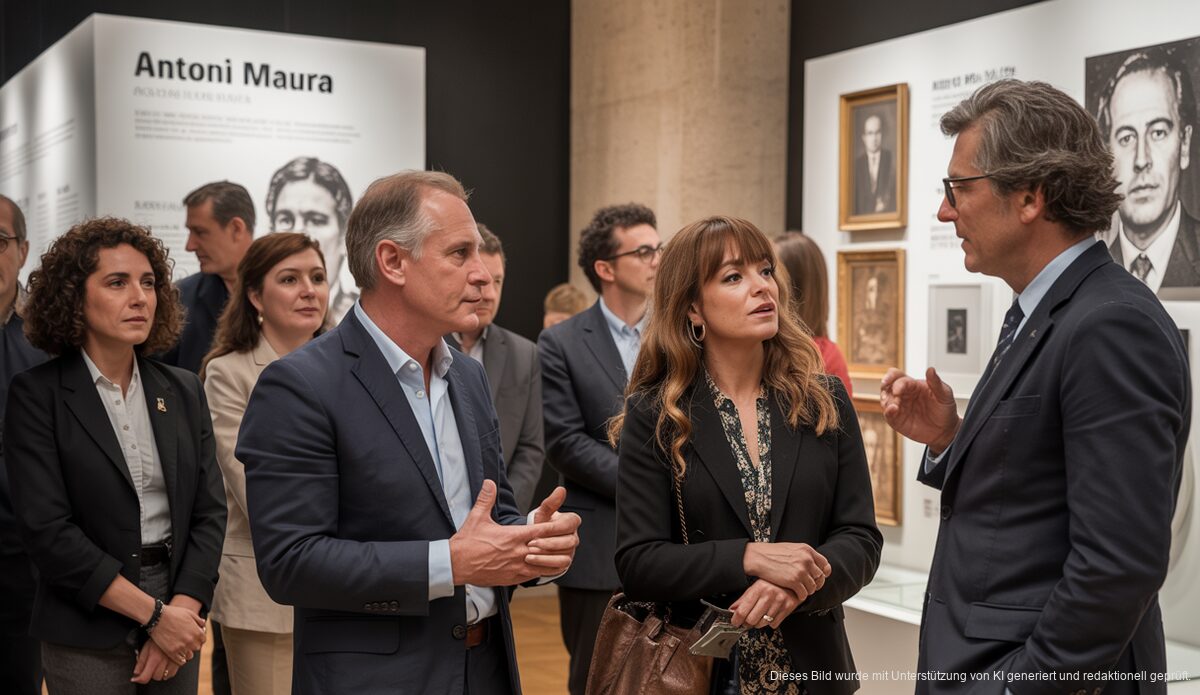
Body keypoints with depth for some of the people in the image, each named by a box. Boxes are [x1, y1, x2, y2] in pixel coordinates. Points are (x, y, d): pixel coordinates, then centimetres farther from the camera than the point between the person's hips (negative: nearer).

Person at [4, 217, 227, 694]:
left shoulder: (184, 391, 6)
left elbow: (209, 511, 3)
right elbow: (46, 529, -13)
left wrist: (182, 611, -10)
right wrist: (153, 614, -15)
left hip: (177, 625, 4)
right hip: (86, 637, -3)